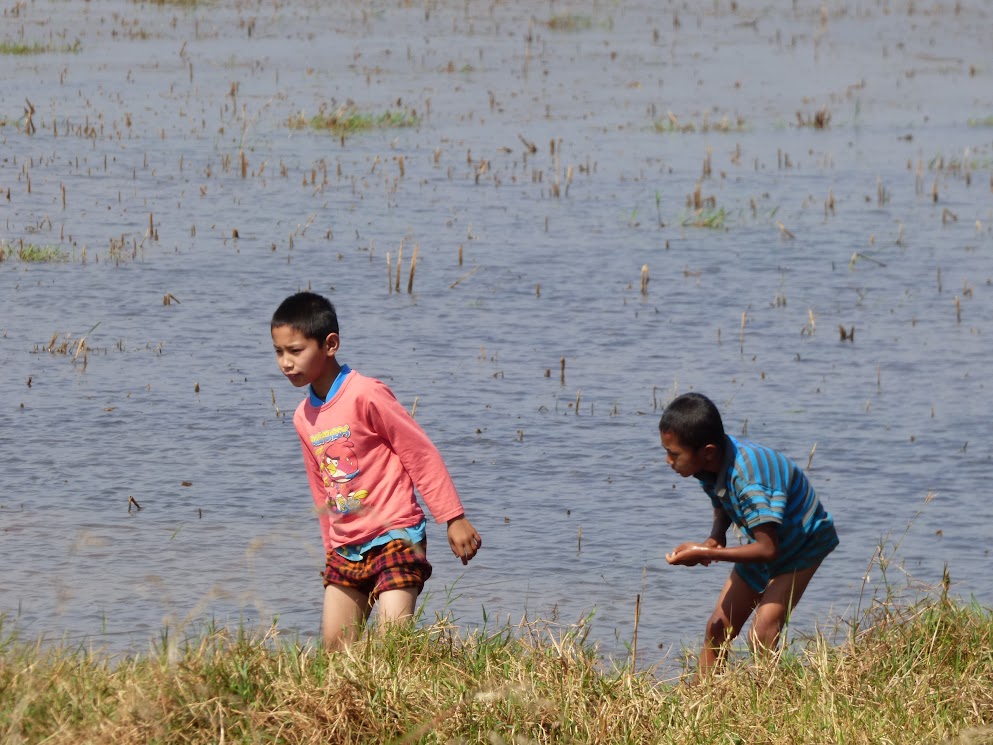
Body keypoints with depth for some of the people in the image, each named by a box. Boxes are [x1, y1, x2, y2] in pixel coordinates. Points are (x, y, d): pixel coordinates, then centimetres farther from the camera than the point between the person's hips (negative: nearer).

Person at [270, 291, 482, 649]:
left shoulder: (365, 395, -13)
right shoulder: (304, 417, 10)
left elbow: (422, 453, -10)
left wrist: (454, 519, -10)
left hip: (395, 537, -7)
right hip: (346, 550, 7)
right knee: (336, 647, 3)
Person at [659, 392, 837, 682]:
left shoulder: (748, 478, -39)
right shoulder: (712, 464, -14)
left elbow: (768, 549, -38)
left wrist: (705, 553, -35)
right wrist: (716, 536, -16)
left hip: (802, 546, -8)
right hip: (763, 541, 8)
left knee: (762, 635, -22)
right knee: (717, 628, 7)